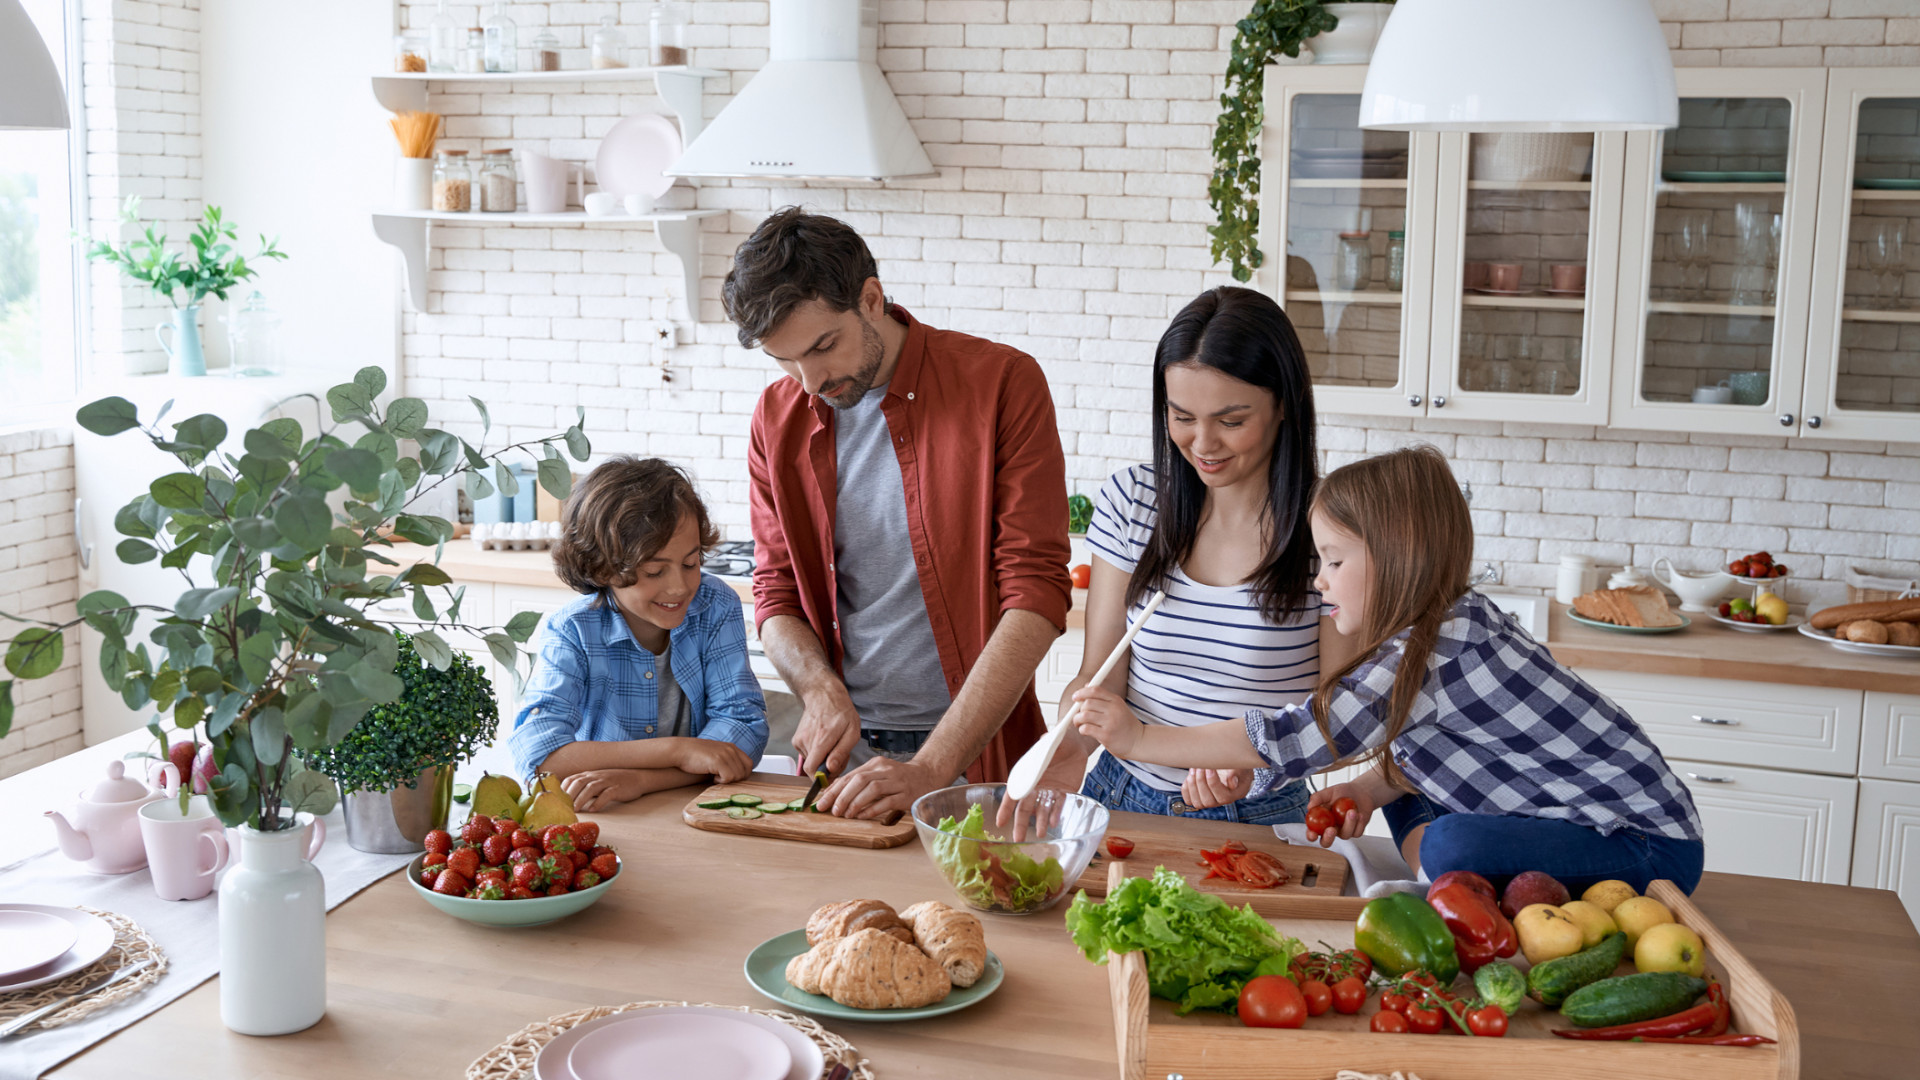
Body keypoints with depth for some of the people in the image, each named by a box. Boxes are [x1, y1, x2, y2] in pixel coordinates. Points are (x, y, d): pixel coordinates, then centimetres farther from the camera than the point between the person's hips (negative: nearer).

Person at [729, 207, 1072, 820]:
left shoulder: (1003, 385, -11)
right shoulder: (778, 419, 3)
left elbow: (1036, 593, -15)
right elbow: (776, 592, 11)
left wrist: (931, 768, -21)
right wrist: (821, 690, -11)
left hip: (977, 748, -3)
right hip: (846, 747, 3)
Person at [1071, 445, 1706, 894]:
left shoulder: (1445, 649, -24)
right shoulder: (1453, 621, 4)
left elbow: (1293, 741, -24)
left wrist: (1140, 738, -20)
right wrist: (1368, 791, -4)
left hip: (1652, 847, -10)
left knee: (1457, 847, -29)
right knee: (1412, 797, 14)